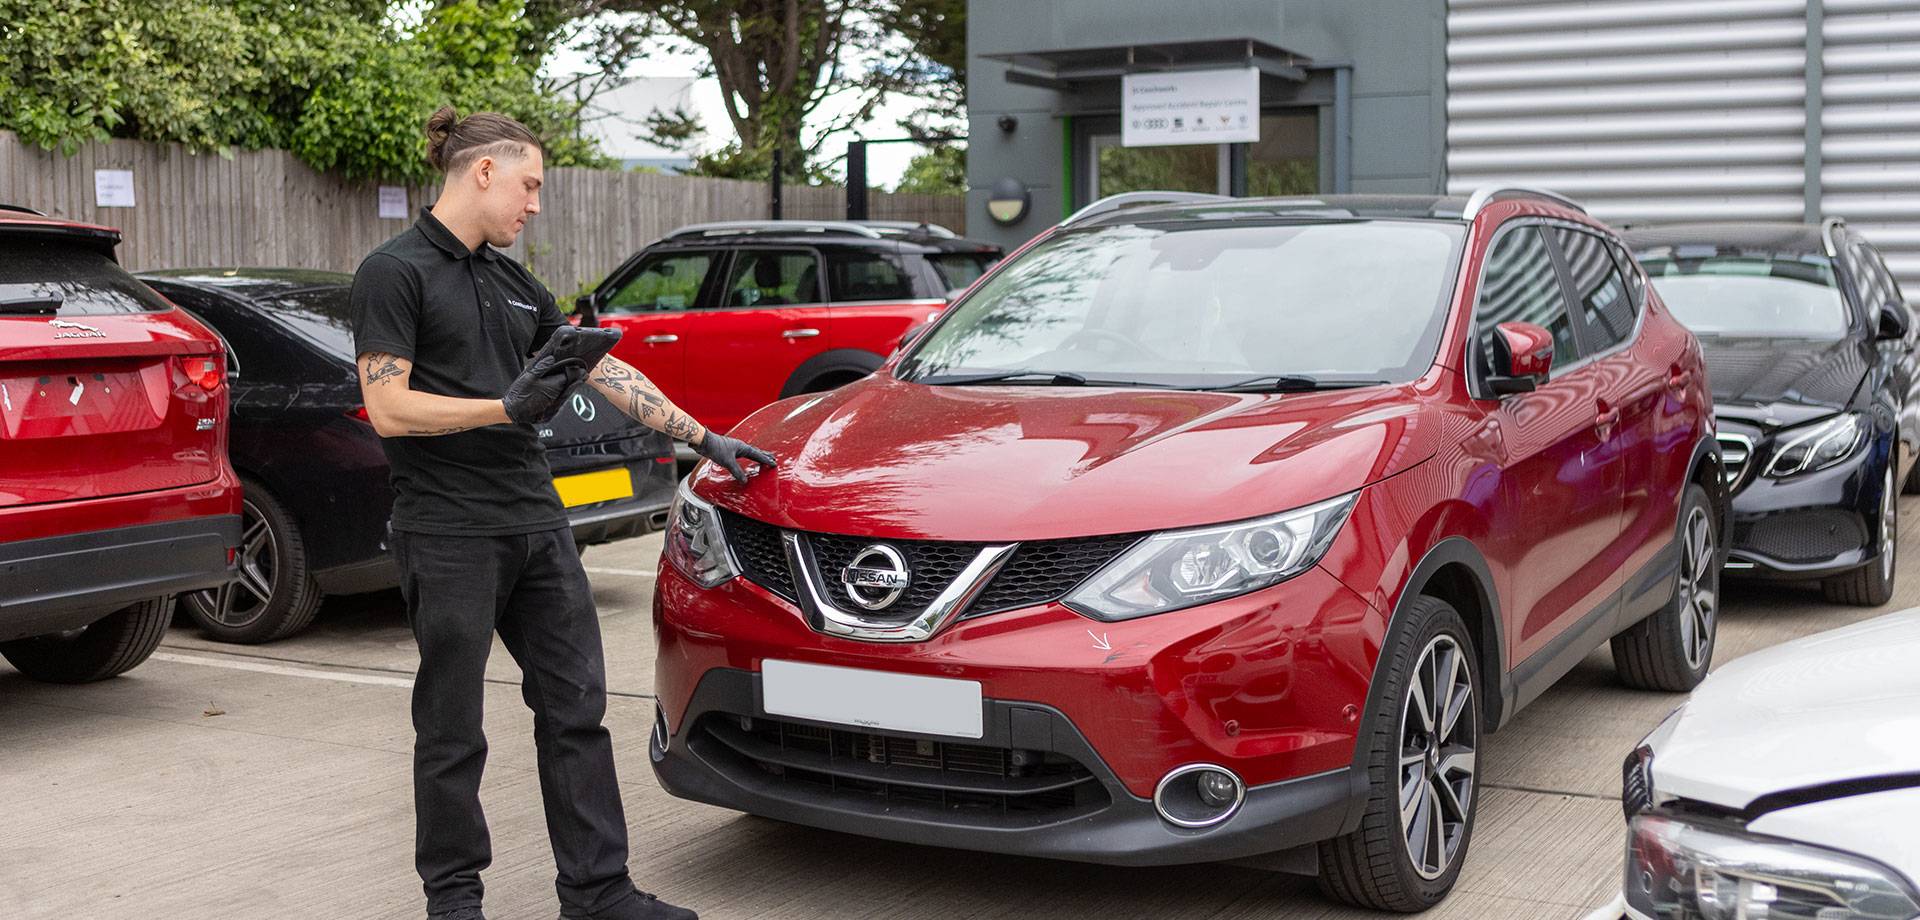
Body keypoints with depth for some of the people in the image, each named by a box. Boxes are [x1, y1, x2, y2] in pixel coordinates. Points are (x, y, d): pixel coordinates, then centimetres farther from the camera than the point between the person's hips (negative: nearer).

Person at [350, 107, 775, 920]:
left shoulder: (511, 283, 16)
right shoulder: (396, 272, -6)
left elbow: (608, 371, 17)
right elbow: (389, 408, -15)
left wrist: (703, 439, 15)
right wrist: (506, 408, -22)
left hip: (535, 519, 7)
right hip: (450, 533, -7)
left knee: (575, 705, 6)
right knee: (451, 725, 4)